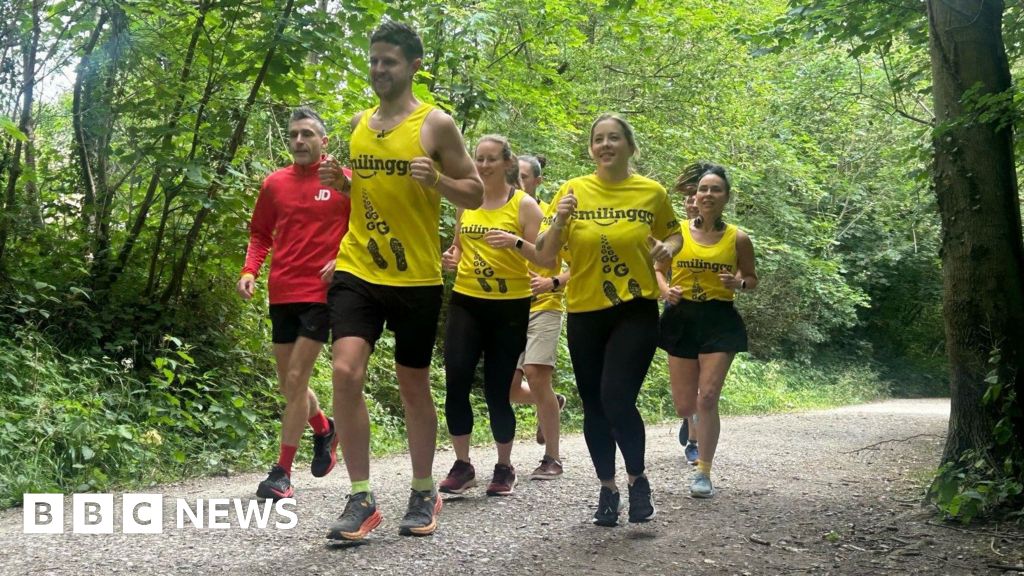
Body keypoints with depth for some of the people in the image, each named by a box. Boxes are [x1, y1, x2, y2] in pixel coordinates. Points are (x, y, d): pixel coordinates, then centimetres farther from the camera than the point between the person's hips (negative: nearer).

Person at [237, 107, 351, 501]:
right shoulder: (274, 183, 9)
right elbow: (260, 234, 17)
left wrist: (342, 262, -14)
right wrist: (250, 270, 1)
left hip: (321, 293, -5)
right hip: (281, 293, 5)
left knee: (295, 380, -8)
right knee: (289, 384, 12)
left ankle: (282, 472, 0)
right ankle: (324, 430, 41)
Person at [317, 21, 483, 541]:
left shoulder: (436, 124, -5)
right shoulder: (359, 123, 10)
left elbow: (475, 194, -2)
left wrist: (436, 179, -21)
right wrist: (338, 181, 1)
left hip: (416, 278, -3)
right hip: (357, 270, 3)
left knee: (413, 386, 8)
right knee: (345, 373, -13)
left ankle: (424, 494, 27)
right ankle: (361, 499, -2)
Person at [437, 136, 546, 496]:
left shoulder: (524, 204, -3)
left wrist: (516, 242, -25)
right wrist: (452, 257, 1)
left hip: (510, 306, -3)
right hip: (466, 301, 3)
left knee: (497, 389, 1)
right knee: (456, 381, -9)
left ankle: (505, 468, 20)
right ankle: (462, 466, 6)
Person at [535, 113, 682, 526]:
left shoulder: (652, 192, -1)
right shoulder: (573, 190, -1)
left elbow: (674, 234, 16)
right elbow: (545, 256, -1)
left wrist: (667, 248, -7)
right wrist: (560, 221, -19)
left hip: (636, 311, -2)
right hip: (584, 313, 2)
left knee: (617, 398, -16)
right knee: (594, 406, 9)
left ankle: (638, 478, 9)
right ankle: (607, 488, 28)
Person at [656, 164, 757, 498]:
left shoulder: (738, 239, 0)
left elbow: (752, 279, 11)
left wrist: (738, 284, -11)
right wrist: (667, 290, -11)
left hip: (719, 321, -1)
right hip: (682, 318, 2)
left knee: (707, 398, -11)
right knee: (685, 405, 5)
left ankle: (703, 473, 2)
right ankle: (694, 428, 45)